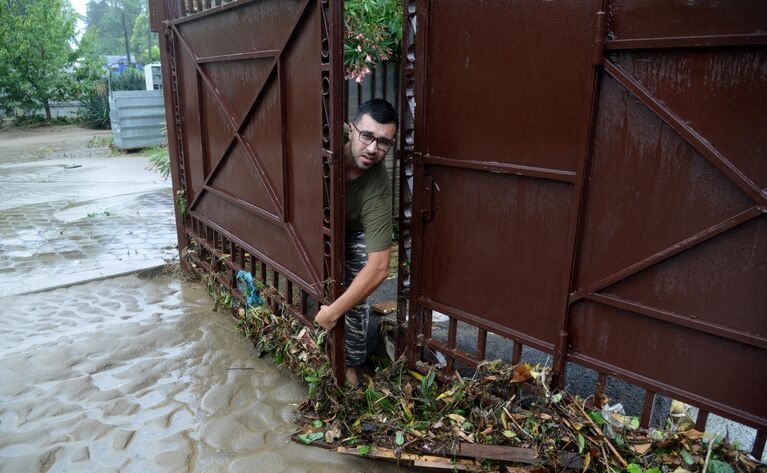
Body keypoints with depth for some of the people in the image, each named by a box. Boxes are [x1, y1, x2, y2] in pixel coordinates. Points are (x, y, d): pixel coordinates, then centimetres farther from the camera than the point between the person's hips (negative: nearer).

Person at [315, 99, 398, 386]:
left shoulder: (378, 190, -41)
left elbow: (378, 268, -41)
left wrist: (334, 311, -37)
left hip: (354, 235, -2)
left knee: (354, 301, -6)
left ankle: (351, 363, 18)